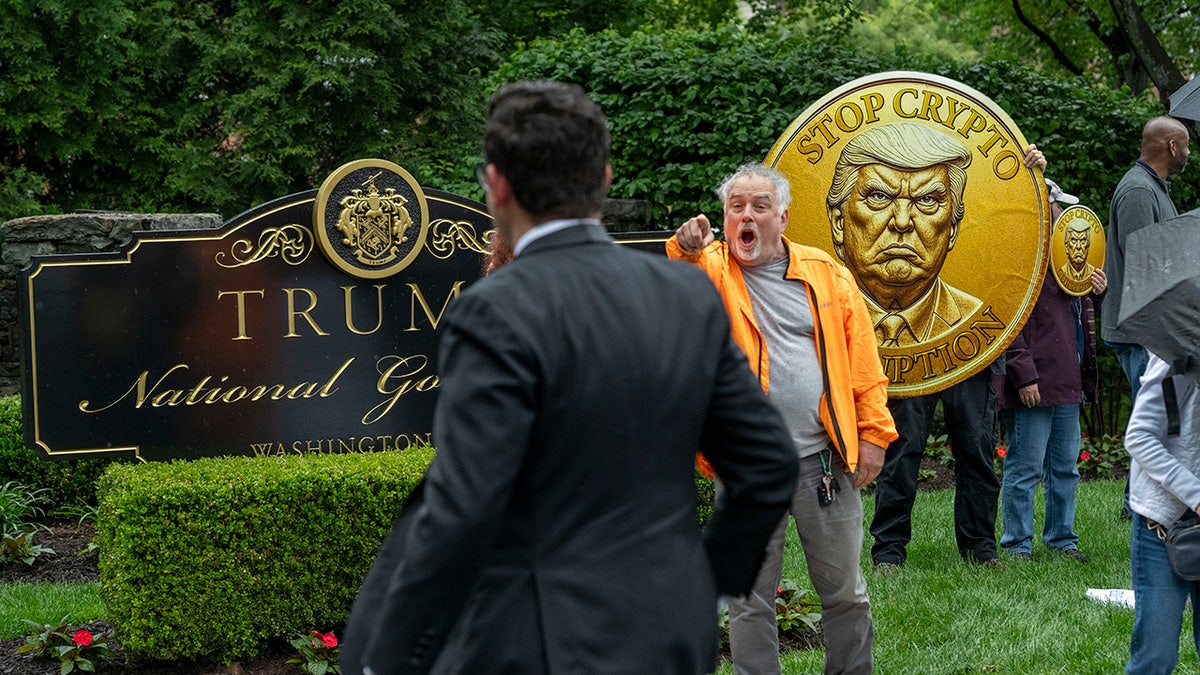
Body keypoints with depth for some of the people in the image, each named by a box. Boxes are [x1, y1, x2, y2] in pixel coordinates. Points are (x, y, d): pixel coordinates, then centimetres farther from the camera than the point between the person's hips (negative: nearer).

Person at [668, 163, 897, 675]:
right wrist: (685, 252, -40)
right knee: (750, 599, 6)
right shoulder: (708, 269, 2)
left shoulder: (825, 273, 8)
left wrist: (872, 433, 1)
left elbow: (862, 360, 7)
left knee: (844, 592, 11)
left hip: (824, 458, 2)